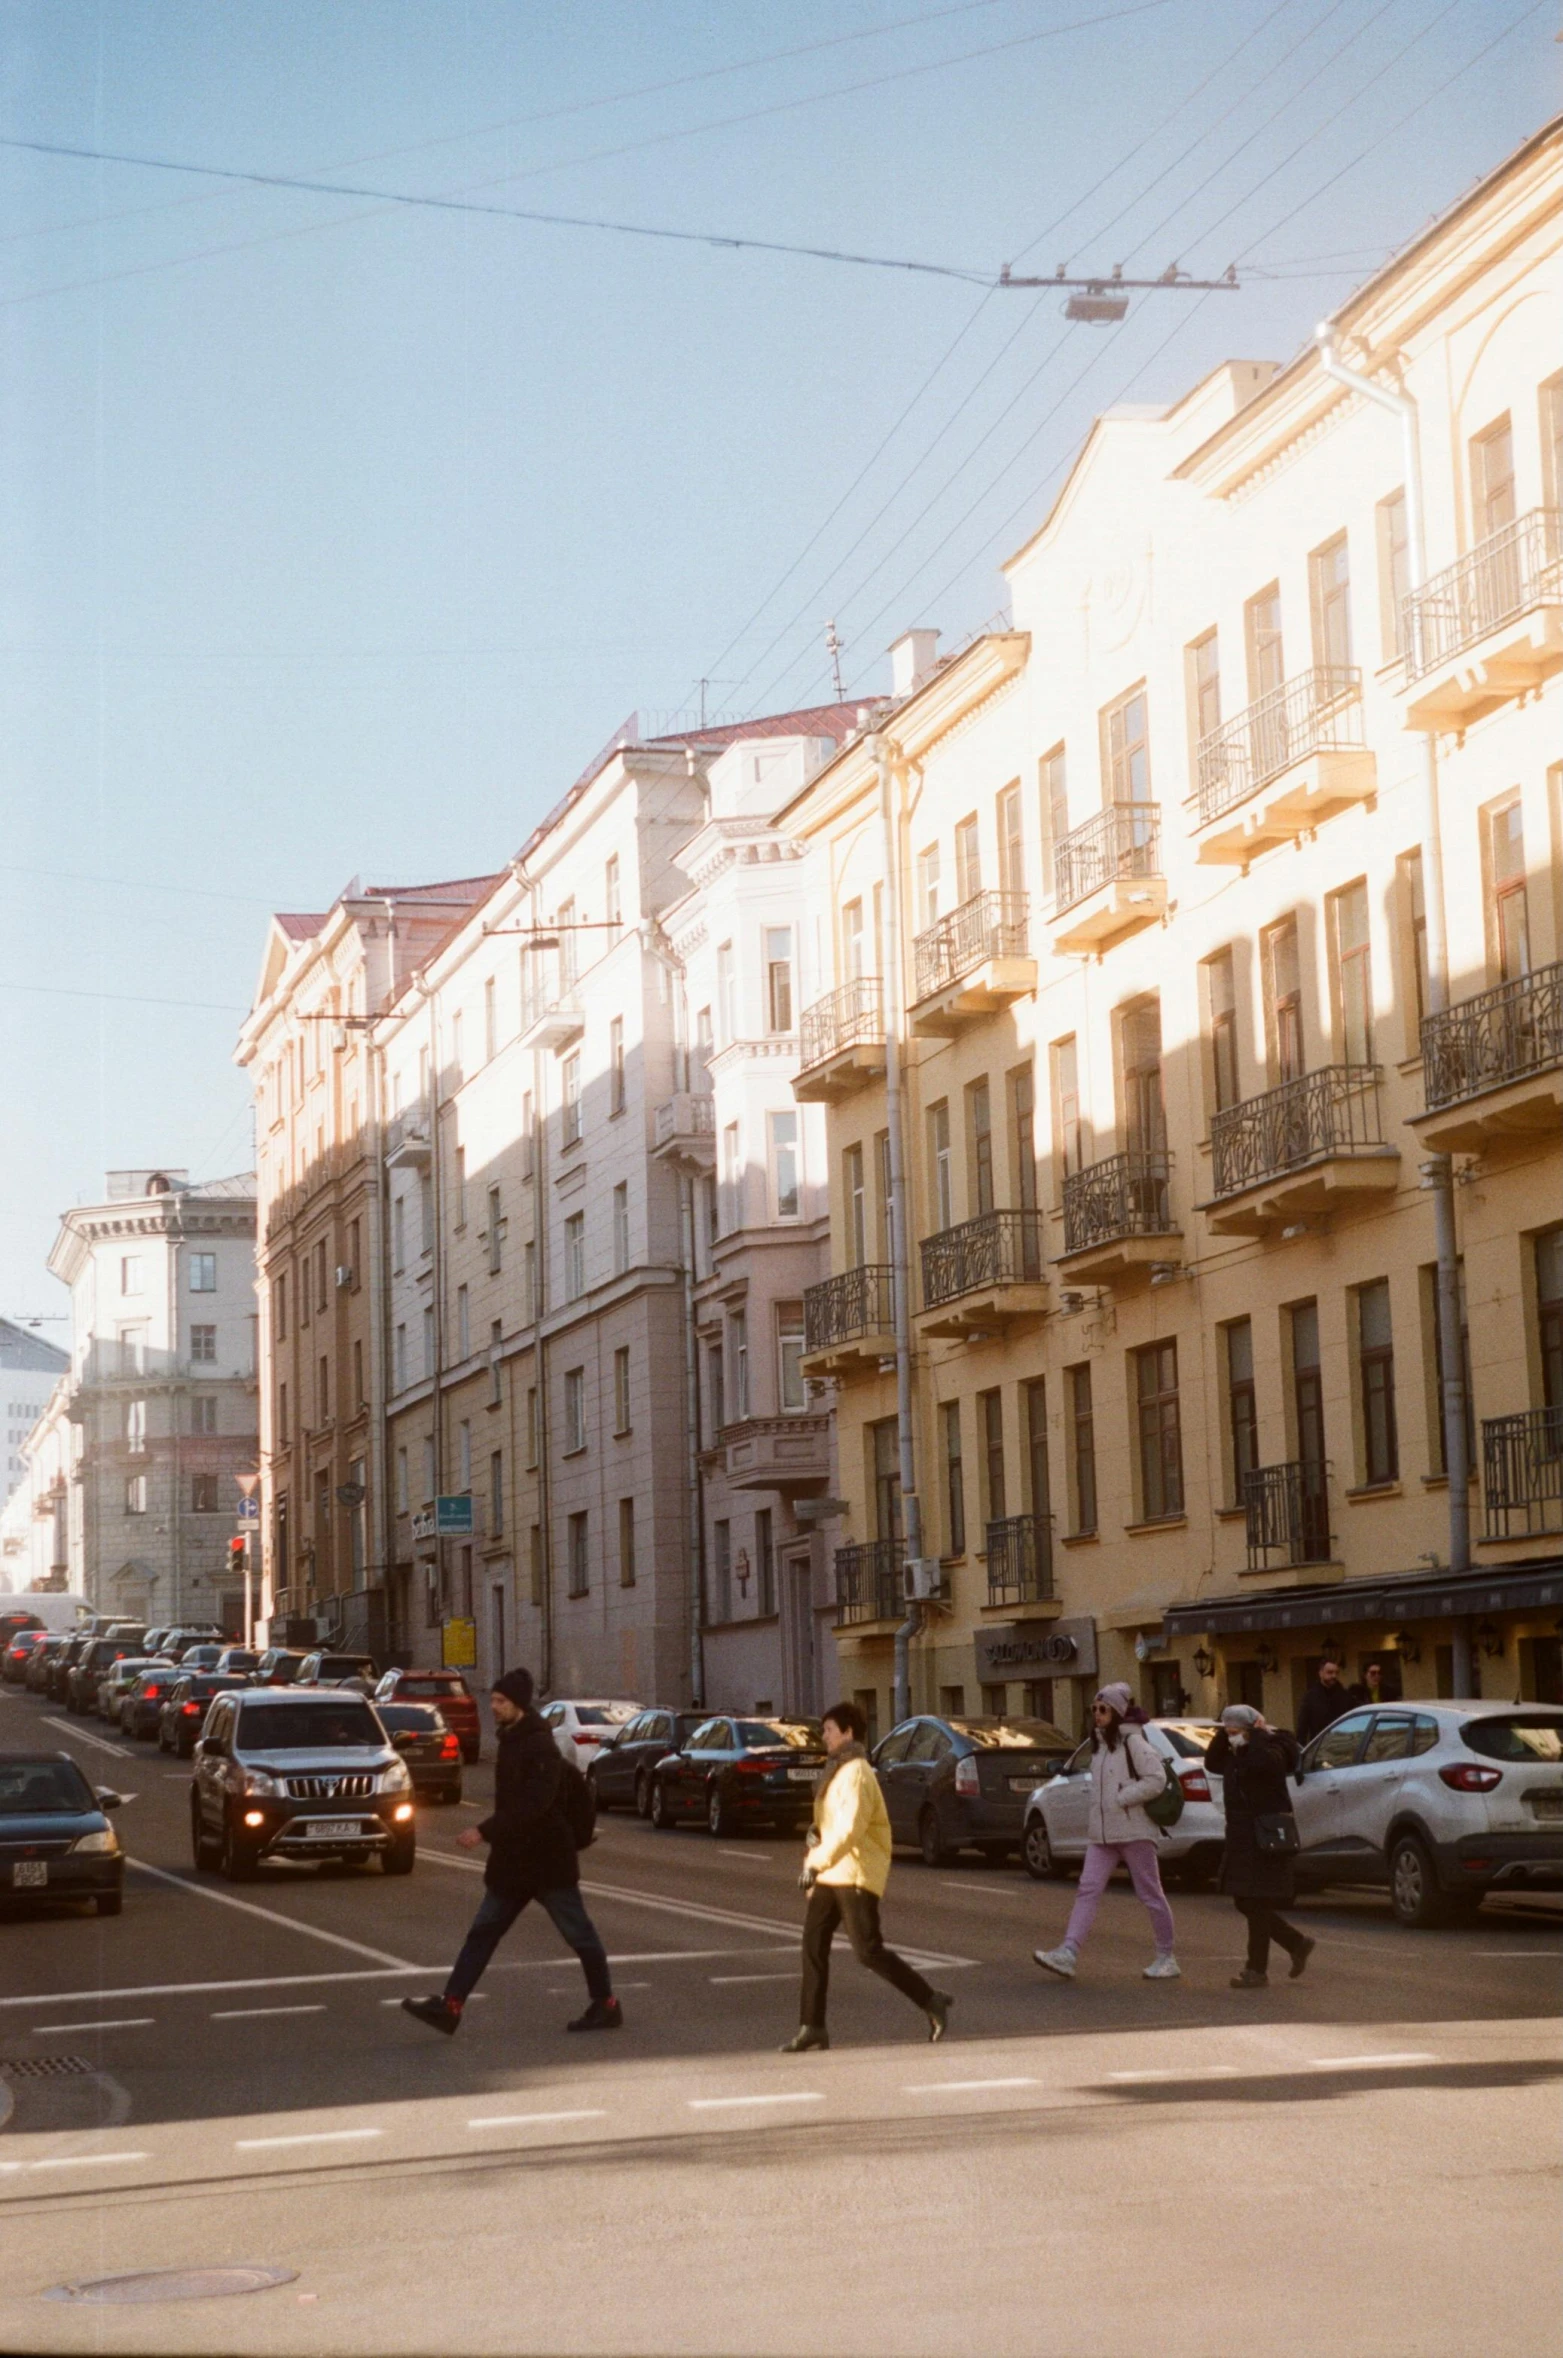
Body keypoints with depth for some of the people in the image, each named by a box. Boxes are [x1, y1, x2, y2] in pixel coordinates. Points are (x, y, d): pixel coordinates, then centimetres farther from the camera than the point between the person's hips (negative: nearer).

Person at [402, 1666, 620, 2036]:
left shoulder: (540, 1748, -18)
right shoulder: (509, 1741, 11)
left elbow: (530, 1804, -28)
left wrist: (485, 1832, -31)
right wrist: (490, 1833, 14)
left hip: (548, 1862, -9)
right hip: (513, 1861, 9)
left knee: (580, 1936, 3)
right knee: (482, 1933, 5)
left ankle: (606, 2006, 14)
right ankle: (449, 2006, 4)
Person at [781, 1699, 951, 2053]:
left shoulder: (856, 1774, -15)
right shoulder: (837, 1771, 17)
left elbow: (850, 1827, -26)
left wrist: (816, 1862, -28)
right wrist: (817, 1863, 18)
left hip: (857, 1875, -9)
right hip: (831, 1874, 9)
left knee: (868, 1951, -10)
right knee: (813, 1946, 3)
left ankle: (931, 2001, -1)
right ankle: (811, 2025, 5)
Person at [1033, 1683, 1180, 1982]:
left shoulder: (1133, 1742, -9)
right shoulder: (1100, 1744, 16)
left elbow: (1156, 1779, -17)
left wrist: (1120, 1800, -18)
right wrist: (1092, 1815, 12)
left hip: (1133, 1831, -7)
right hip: (1101, 1833, 7)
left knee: (1150, 1895, 2)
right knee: (1088, 1890, -5)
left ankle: (1166, 1957, 14)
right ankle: (1067, 1954, -14)